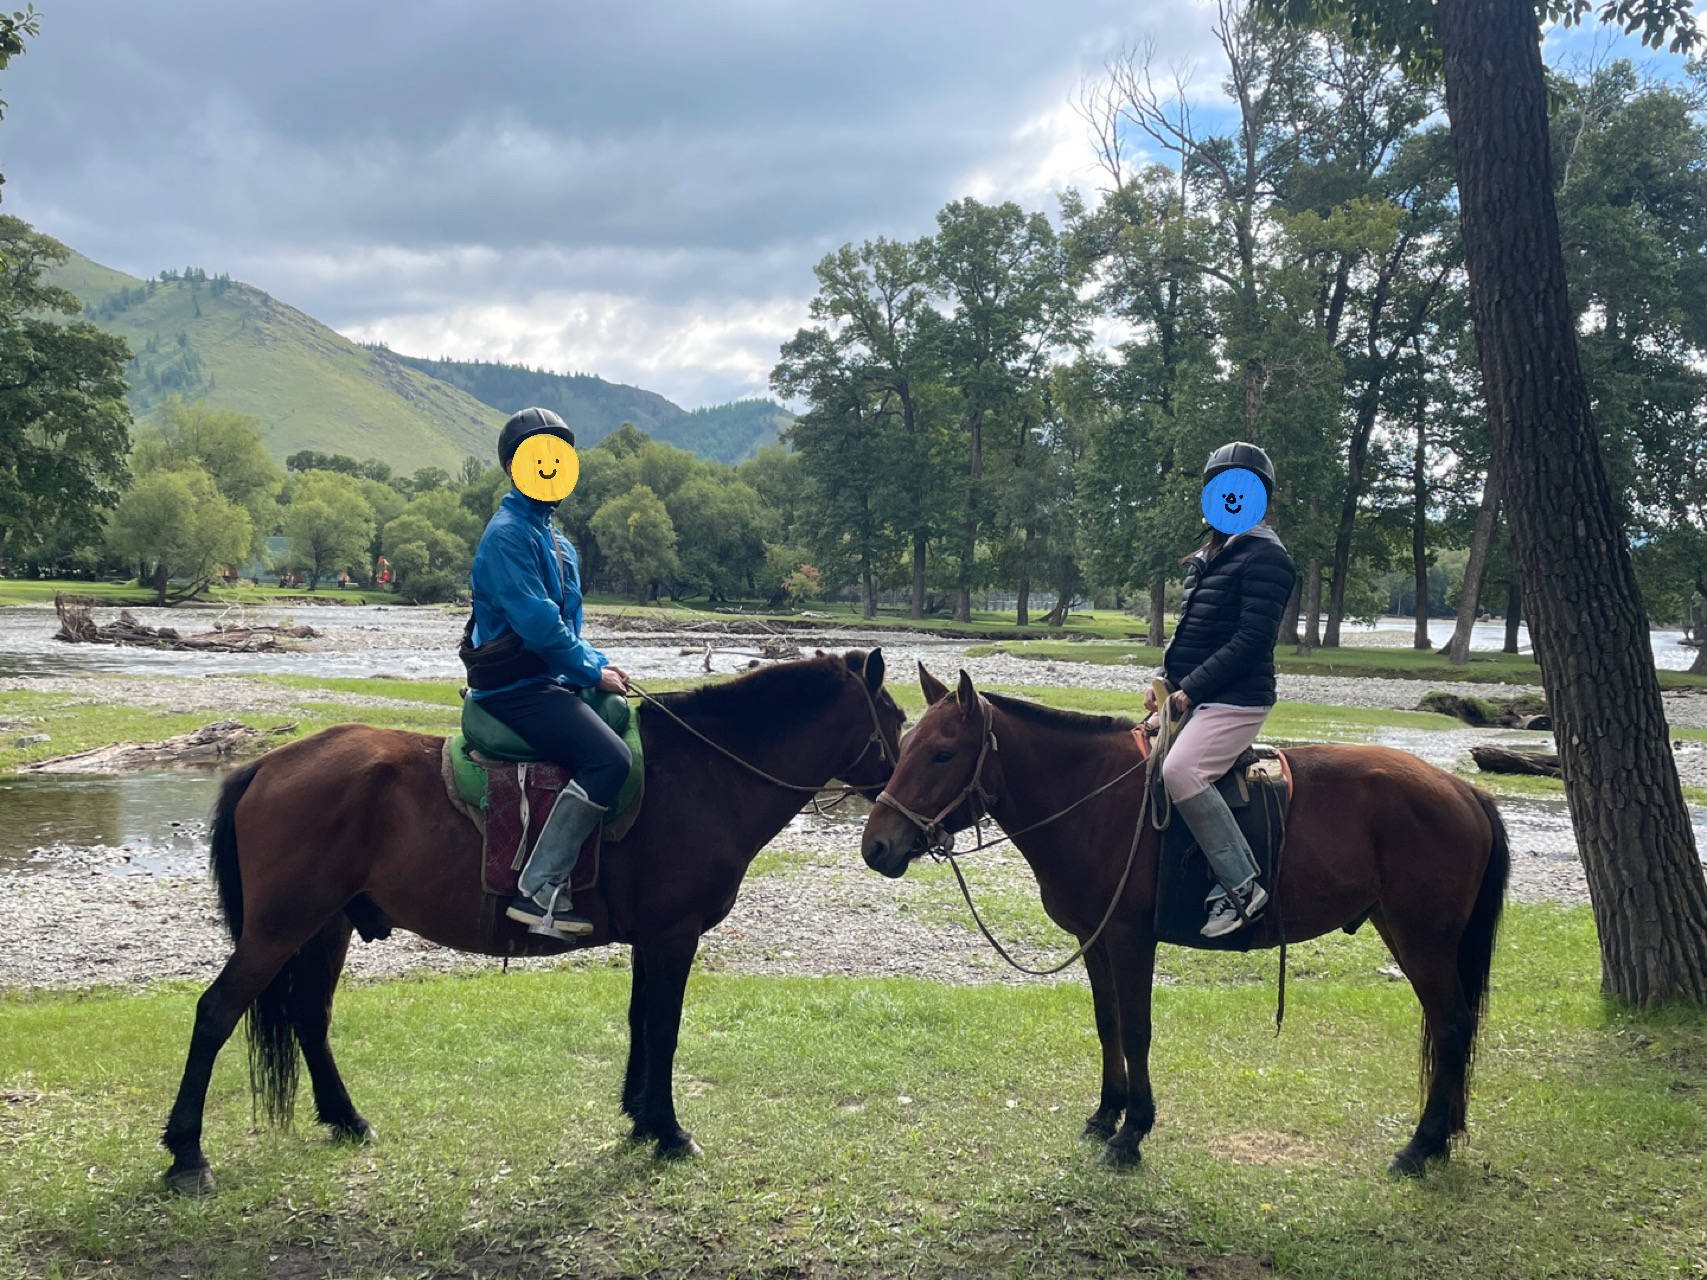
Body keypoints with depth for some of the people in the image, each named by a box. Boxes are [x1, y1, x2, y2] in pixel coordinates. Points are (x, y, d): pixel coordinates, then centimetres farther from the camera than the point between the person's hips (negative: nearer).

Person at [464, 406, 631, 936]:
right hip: (517, 687, -10)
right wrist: (592, 669, -12)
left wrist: (598, 663, 7)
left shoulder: (552, 538, 19)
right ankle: (539, 889, -24)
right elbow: (536, 621, -20)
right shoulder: (509, 534, -12)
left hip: (550, 679, 10)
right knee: (608, 758, -25)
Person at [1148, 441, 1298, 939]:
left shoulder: (1264, 557, -11)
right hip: (1194, 699, 10)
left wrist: (1191, 688, -18)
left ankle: (1241, 884, -22)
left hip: (1236, 700, -10)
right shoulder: (1208, 557, 17)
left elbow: (1251, 640, -19)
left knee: (1180, 770, -30)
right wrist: (1165, 682, 5)